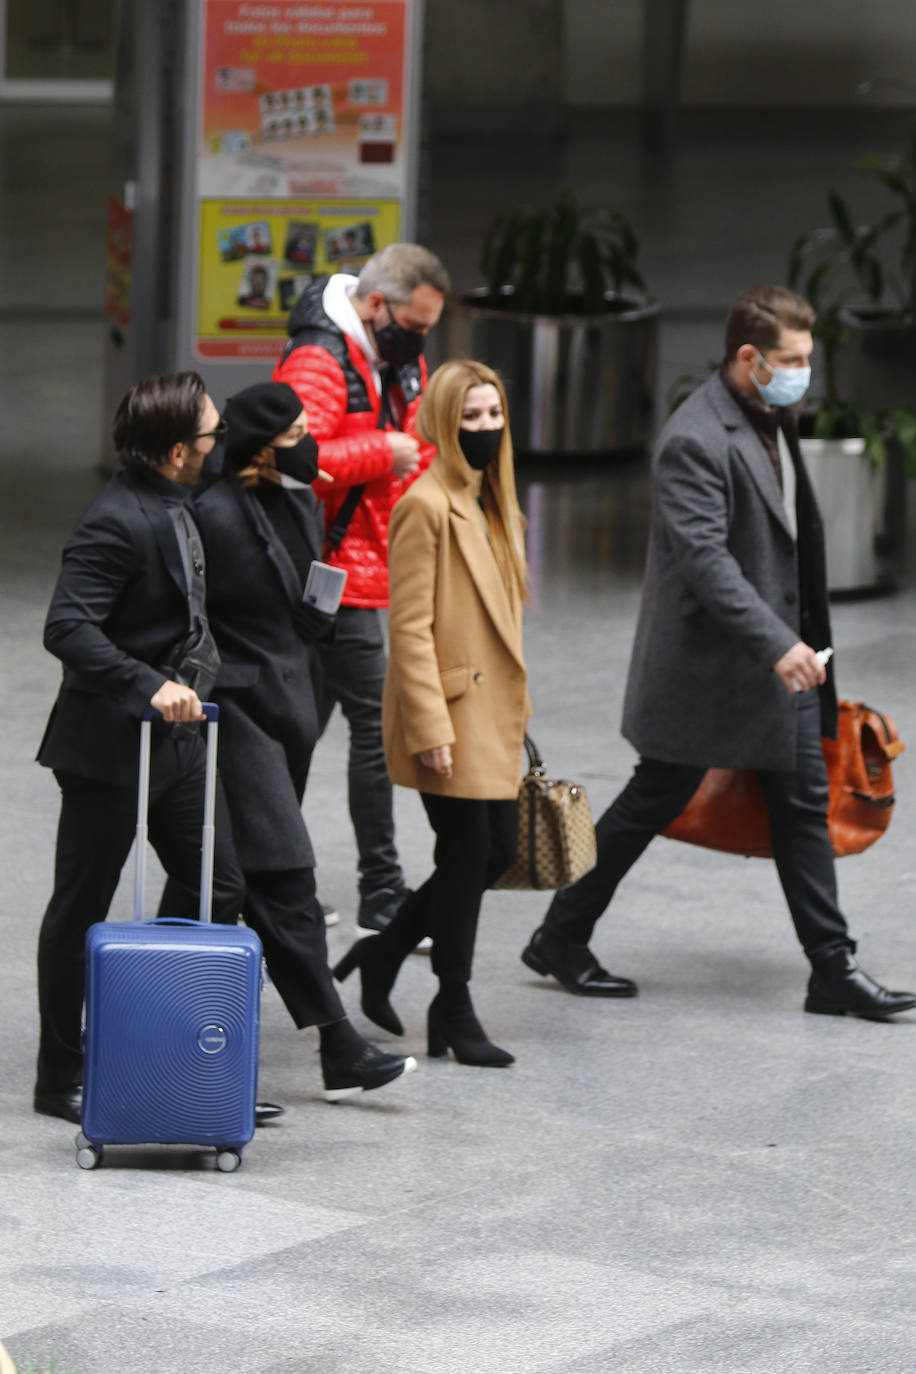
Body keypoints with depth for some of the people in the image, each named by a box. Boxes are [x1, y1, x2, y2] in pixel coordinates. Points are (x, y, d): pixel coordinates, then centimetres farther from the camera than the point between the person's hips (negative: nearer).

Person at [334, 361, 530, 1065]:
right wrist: (429, 729, -20)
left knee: (498, 850, 10)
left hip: (494, 712, 9)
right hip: (451, 713, -9)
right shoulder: (427, 505, -15)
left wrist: (516, 711, 16)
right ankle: (453, 1009, 12)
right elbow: (410, 628, -17)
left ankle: (382, 954, 26)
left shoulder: (492, 505, 13)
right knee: (467, 854, -2)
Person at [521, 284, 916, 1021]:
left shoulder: (775, 421, 9)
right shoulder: (695, 441, -21)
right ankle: (561, 938, 18)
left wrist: (798, 641, 18)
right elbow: (703, 556, -28)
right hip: (704, 660, -9)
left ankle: (833, 969, 11)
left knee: (805, 801, 7)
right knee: (654, 801, 3)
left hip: (782, 648, 9)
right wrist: (777, 644, -33)